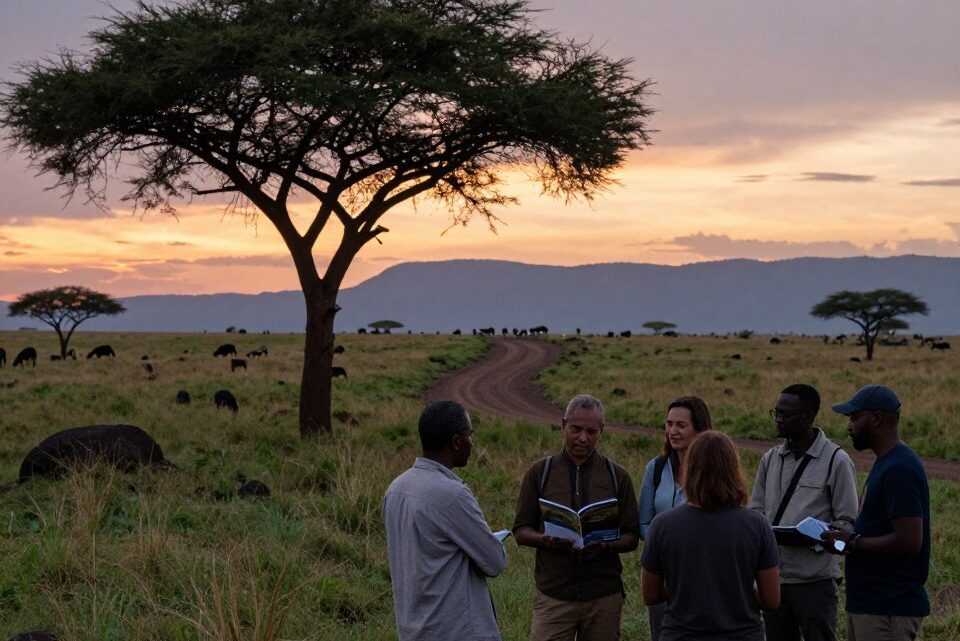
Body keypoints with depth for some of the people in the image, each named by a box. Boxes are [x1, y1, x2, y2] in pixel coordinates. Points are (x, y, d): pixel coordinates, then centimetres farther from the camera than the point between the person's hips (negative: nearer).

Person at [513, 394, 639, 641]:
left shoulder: (617, 476, 6)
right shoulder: (540, 472, 5)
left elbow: (632, 537, 6)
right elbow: (521, 531, 6)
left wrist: (607, 546, -15)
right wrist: (547, 540, -16)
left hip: (603, 596, 1)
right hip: (554, 596, -1)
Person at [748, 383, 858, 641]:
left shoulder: (836, 460, -5)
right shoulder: (770, 460, 12)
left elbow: (847, 522, -5)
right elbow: (756, 509, 19)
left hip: (815, 580, -5)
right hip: (773, 578, 5)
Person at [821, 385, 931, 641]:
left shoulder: (899, 469, -18)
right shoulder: (886, 463, 15)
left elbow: (909, 541, -24)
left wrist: (853, 542, -16)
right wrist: (845, 537, 7)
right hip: (868, 603, 10)